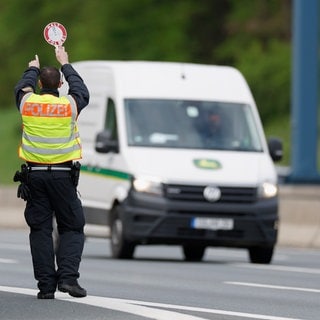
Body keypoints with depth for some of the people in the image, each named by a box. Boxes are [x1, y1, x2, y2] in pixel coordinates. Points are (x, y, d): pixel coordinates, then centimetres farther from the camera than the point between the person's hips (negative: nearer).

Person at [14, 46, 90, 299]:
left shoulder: (27, 103, 0)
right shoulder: (69, 105, -3)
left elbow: (21, 88, 24)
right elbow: (82, 91, 20)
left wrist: (33, 68, 43)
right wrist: (65, 64, 33)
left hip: (34, 174, 2)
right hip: (62, 174, -1)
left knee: (40, 230, 4)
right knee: (72, 228, 6)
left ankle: (46, 285, 0)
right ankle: (68, 276, -11)